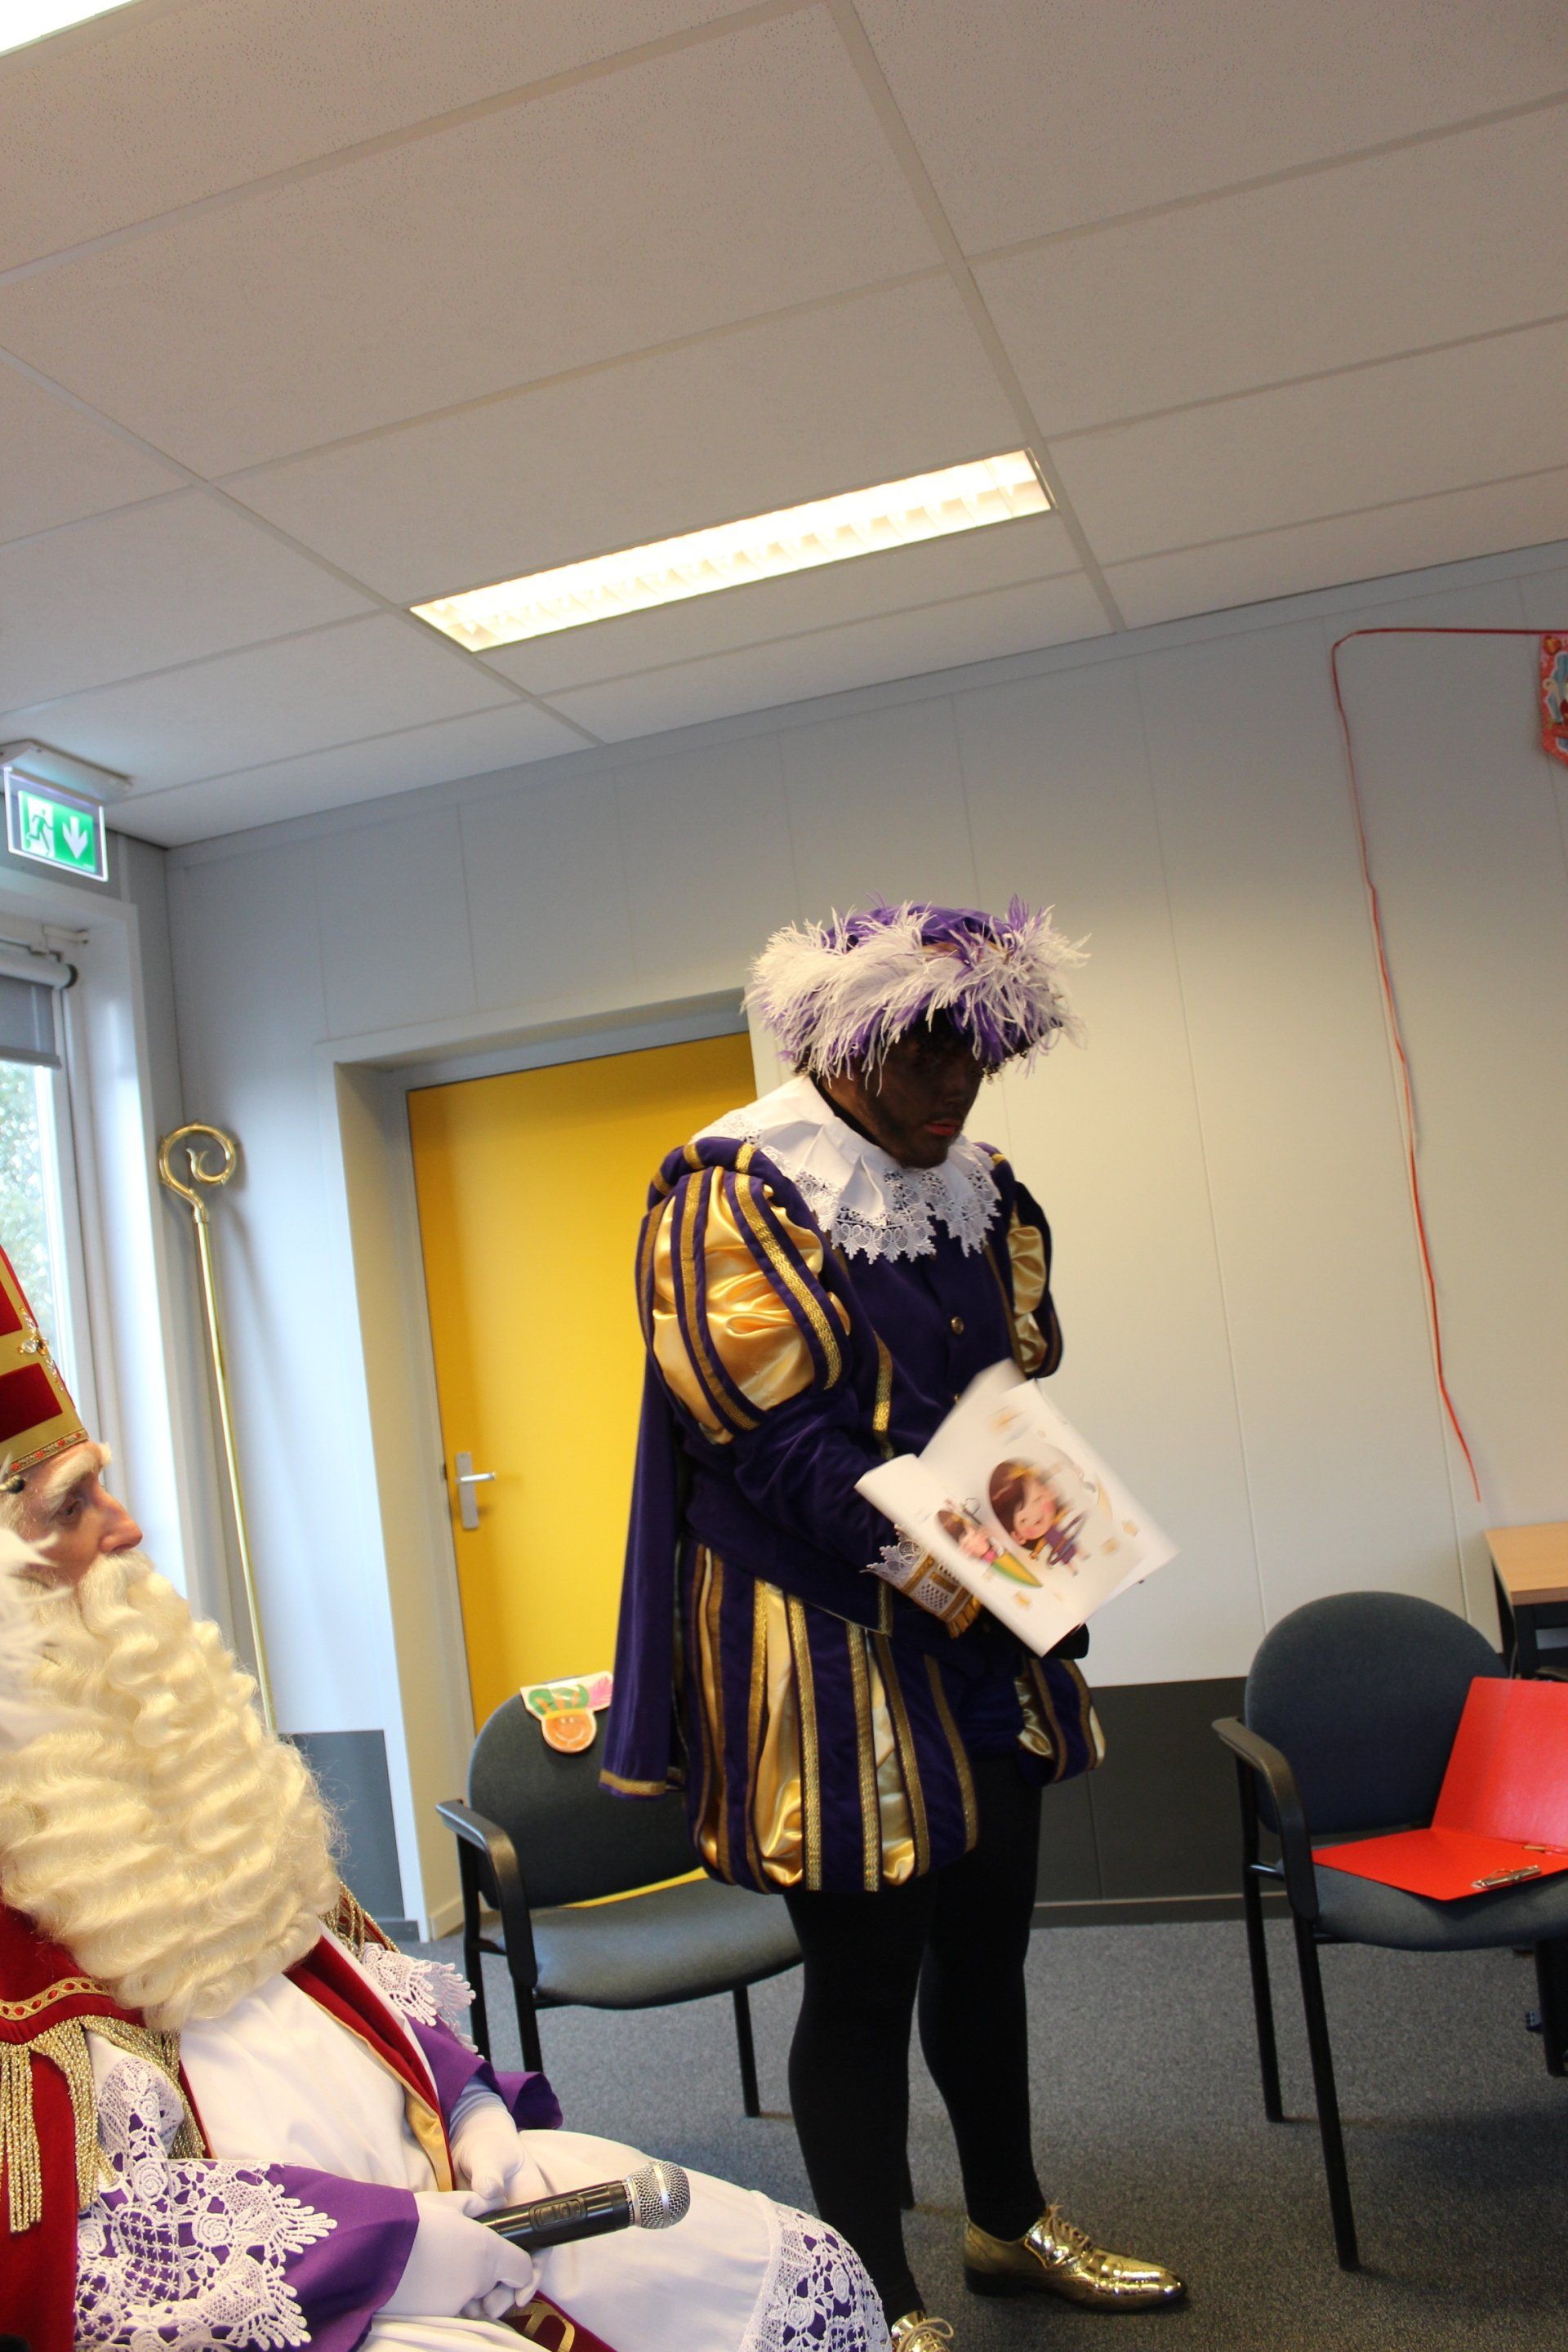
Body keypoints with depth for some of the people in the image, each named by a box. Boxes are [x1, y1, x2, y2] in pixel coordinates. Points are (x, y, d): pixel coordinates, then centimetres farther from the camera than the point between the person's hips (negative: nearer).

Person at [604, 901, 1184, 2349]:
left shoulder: (987, 1201, 9)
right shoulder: (731, 1196, -13)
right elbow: (770, 1434, -19)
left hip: (981, 1632, 7)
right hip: (818, 1641, -7)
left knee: (986, 1941, 20)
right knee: (865, 1973, 4)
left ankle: (1011, 2225, 42)